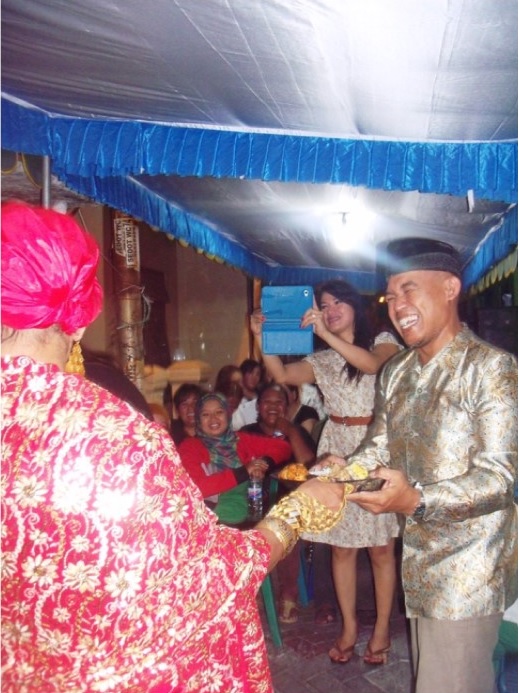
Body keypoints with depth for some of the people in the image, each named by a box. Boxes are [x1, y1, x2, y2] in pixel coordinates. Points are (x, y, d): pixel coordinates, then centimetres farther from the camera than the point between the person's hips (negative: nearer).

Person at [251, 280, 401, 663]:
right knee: (341, 545, 8)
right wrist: (263, 338, -14)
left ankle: (382, 629, 21)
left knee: (381, 546, 5)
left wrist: (325, 332, -25)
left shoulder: (384, 341, 3)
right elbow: (283, 375, -3)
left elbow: (371, 363, -20)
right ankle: (349, 626, 24)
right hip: (337, 451, 3)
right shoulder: (322, 359, 12)